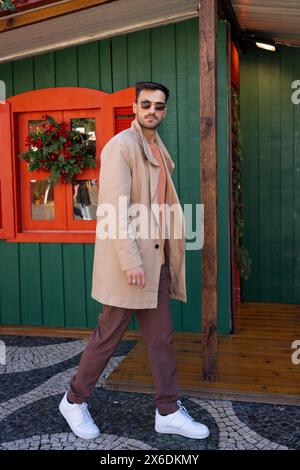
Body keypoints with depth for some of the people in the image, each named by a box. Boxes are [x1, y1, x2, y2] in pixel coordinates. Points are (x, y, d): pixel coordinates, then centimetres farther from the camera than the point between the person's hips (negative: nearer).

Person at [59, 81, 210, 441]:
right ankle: (74, 400, 25)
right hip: (130, 260, -8)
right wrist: (130, 260, -23)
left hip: (157, 261, 8)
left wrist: (169, 255, 14)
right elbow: (114, 208, -19)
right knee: (108, 336, 4)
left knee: (161, 337, 11)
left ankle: (169, 412, 21)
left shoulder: (159, 150, 16)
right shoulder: (121, 146, -10)